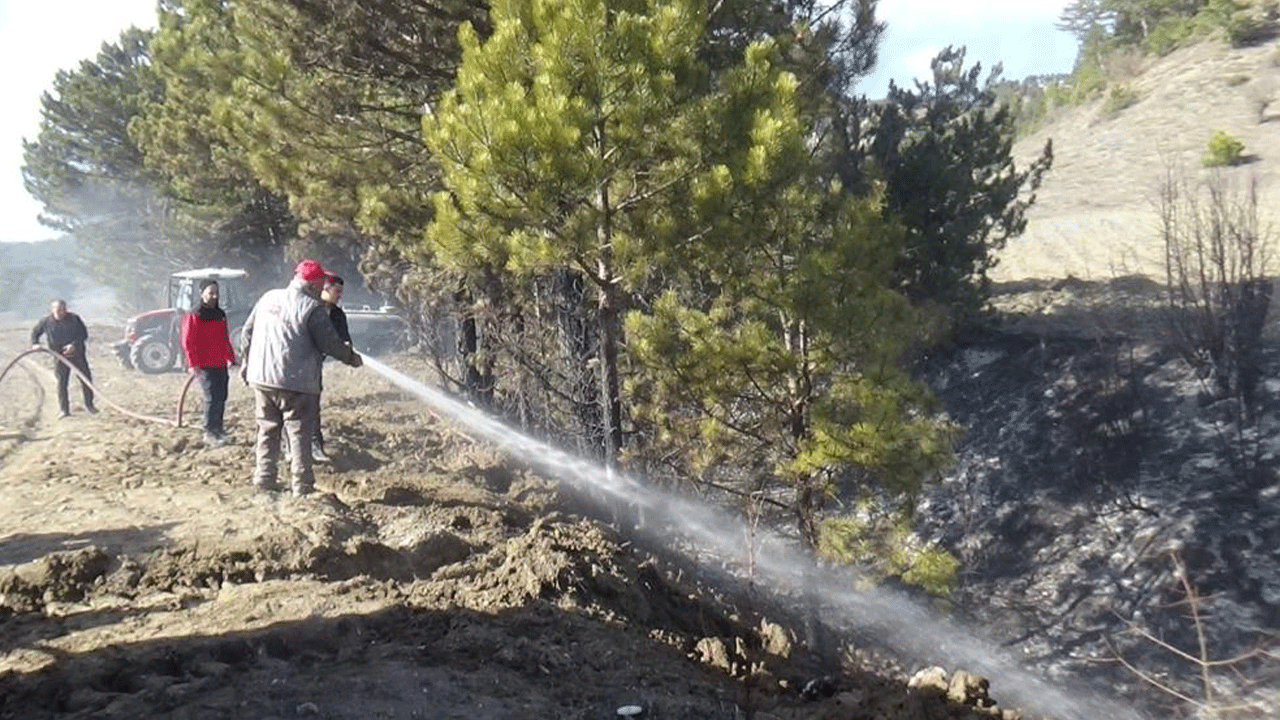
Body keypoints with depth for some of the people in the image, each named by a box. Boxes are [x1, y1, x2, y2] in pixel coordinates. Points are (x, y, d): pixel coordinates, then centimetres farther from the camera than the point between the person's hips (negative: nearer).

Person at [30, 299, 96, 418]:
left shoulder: (74, 318, -7)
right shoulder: (45, 321, -3)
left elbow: (84, 334, -6)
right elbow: (35, 332, 15)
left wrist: (74, 345, -20)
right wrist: (35, 343, -2)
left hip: (77, 354, 0)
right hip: (59, 357, 0)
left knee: (86, 379, 3)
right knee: (61, 383, -3)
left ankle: (89, 405, 19)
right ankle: (64, 409, 5)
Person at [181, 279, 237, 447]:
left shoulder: (220, 315, 15)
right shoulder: (194, 316, -7)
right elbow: (188, 342, -10)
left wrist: (231, 358, 20)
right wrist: (193, 364, -15)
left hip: (220, 364, 7)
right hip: (204, 366, -7)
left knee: (221, 397, 10)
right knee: (212, 398, -10)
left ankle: (218, 429, 21)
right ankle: (209, 433, -3)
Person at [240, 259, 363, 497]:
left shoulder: (268, 298, 7)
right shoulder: (312, 309, -13)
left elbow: (247, 332, 14)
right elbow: (330, 343, -10)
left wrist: (245, 362, 24)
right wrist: (352, 357, 8)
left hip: (261, 379, 6)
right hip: (296, 382, -6)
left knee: (267, 430, 17)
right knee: (299, 434, 2)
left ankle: (264, 479, 20)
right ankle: (302, 487, 3)